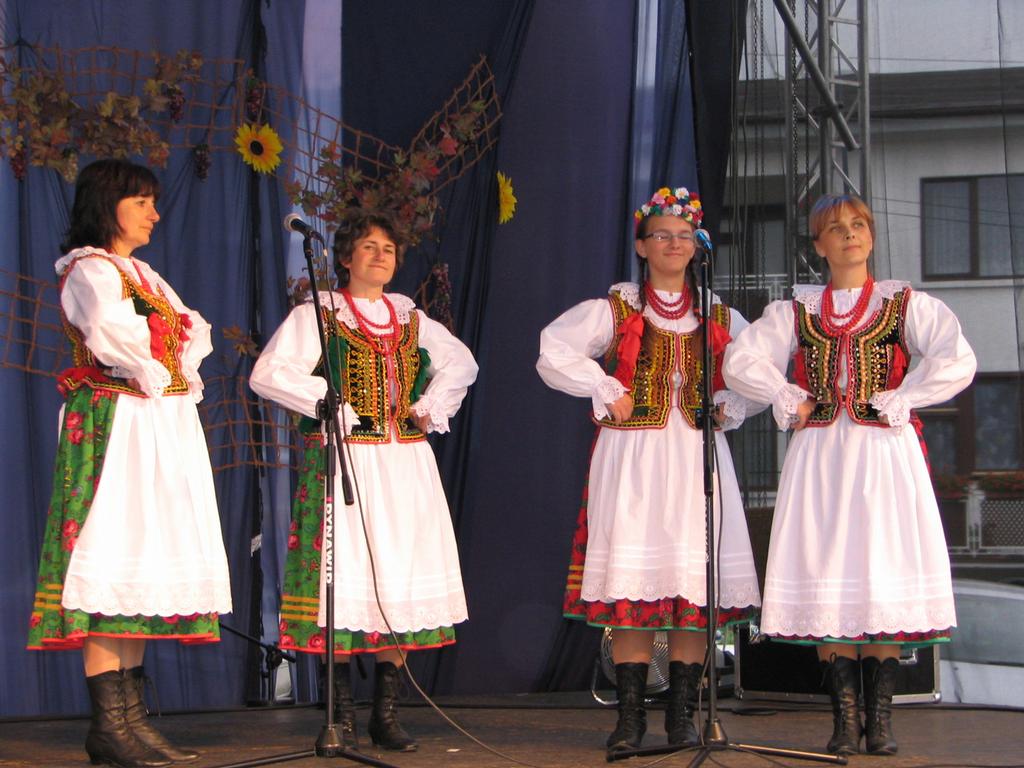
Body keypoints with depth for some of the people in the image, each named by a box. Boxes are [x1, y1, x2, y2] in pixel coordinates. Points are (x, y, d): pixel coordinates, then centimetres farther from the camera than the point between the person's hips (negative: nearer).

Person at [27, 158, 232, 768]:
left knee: (143, 561, 6)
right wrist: (153, 376, -11)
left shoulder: (145, 275, 23)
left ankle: (131, 714, 8)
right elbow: (110, 332, -24)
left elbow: (196, 331, 17)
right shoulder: (89, 270, -6)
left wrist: (182, 374, -2)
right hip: (116, 421, -9)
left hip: (167, 424, 9)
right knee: (113, 559, -12)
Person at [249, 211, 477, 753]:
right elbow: (268, 375, -11)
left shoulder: (409, 317, 16)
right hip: (343, 460, -5)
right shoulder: (317, 314, 1)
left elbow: (461, 363, 29)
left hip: (406, 463, 5)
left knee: (403, 581, 1)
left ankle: (385, 713, 7)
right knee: (345, 579, -8)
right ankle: (341, 715, 0)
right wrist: (332, 407, -13)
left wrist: (431, 408, 13)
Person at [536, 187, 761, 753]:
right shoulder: (615, 310, 4)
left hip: (697, 455, 2)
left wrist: (732, 406, 6)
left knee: (695, 585, -2)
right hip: (632, 456, -2)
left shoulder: (720, 318, 13)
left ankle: (681, 713, 7)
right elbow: (554, 353, -5)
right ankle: (630, 714, 1)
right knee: (632, 583, -6)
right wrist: (607, 393, -8)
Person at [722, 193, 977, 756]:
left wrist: (896, 402, -9)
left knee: (884, 580, -5)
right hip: (819, 453, 2)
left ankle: (880, 719, 1)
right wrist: (790, 400, -1)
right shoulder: (795, 311, 13)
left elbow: (957, 362, -7)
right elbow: (739, 362, 5)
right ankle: (845, 721, 0)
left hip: (885, 453, -1)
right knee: (827, 582, -4)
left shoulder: (906, 304, 7)